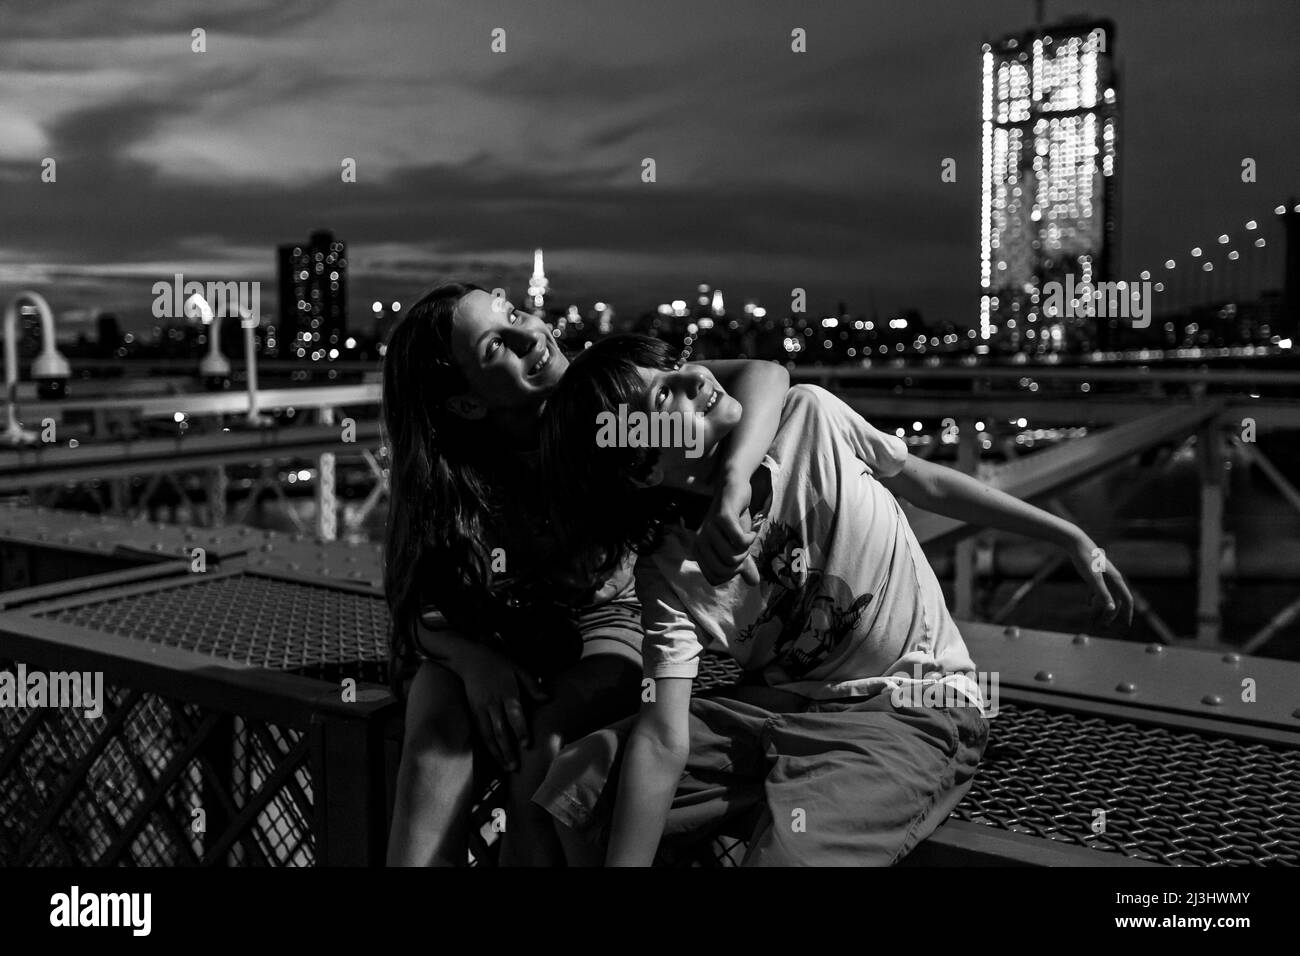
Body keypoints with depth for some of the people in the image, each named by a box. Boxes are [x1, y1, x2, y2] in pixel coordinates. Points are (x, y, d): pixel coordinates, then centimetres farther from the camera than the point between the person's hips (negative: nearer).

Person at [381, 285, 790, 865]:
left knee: (544, 743, -31)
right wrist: (476, 663, -30)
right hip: (494, 635, 1)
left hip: (604, 618, 0)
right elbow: (420, 607, -9)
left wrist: (731, 483, -50)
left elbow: (763, 374, -30)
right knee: (437, 729, -31)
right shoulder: (442, 479, -17)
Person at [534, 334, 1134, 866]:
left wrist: (1073, 540, 12)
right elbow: (663, 743, -19)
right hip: (778, 709, 2)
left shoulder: (809, 418, -9)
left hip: (914, 709, -1)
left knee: (788, 852, -33)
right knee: (572, 788, -11)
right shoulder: (669, 574, -12)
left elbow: (926, 483, 7)